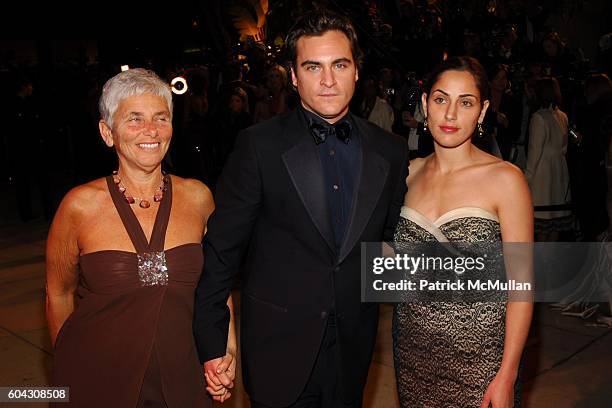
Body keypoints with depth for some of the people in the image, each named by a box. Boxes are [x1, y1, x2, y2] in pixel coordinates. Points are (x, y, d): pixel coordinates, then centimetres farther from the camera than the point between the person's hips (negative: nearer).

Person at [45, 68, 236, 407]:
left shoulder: (197, 197, -6)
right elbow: (58, 296, 0)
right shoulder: (81, 205, -12)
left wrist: (227, 347, -2)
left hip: (179, 378, 2)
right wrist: (72, 372, 7)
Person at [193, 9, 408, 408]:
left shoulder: (391, 151, 0)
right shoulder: (259, 145, -11)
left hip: (352, 348, 3)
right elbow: (222, 248, -9)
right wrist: (212, 340, -8)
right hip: (279, 347, -3)